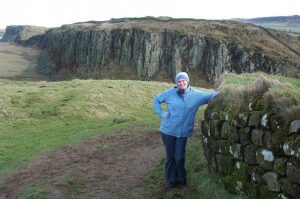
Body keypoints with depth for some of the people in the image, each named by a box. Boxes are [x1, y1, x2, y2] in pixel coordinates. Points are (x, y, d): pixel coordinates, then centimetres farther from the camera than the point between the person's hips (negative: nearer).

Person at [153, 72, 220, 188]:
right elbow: (156, 100, 10)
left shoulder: (195, 95, -1)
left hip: (183, 132, 0)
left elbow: (209, 96, -1)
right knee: (170, 156, 8)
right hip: (168, 131, 0)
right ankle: (171, 180, 24)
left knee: (179, 157, 0)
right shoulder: (170, 93, -2)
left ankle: (181, 178, 25)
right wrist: (161, 113, 1)